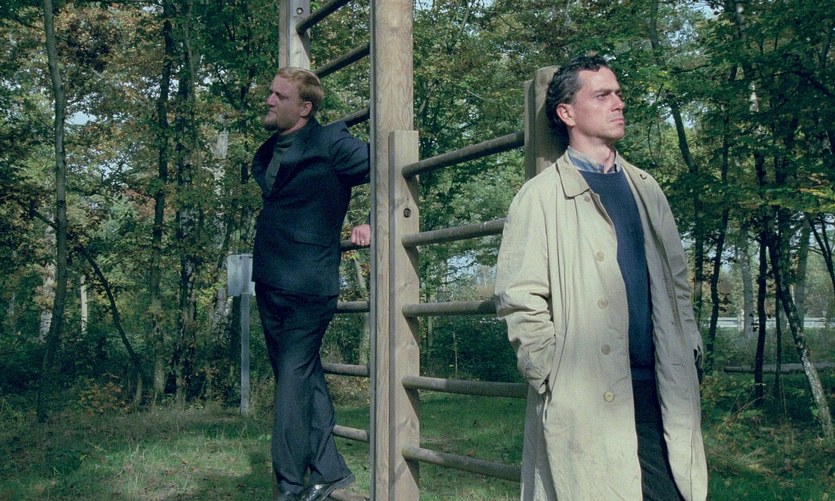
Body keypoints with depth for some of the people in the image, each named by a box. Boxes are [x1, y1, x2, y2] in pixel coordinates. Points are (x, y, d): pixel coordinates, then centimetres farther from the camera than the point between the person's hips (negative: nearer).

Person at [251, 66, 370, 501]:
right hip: (271, 284, 8)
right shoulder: (268, 152, 15)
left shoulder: (331, 143, -7)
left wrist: (372, 222, -12)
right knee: (306, 377, 13)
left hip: (306, 286, -8)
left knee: (292, 381, -7)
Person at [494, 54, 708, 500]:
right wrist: (554, 378, -10)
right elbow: (519, 301, -8)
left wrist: (689, 346, 10)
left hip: (663, 393, 5)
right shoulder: (541, 197, -2)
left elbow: (676, 277, 20)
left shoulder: (645, 188, 17)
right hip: (584, 405, -5)